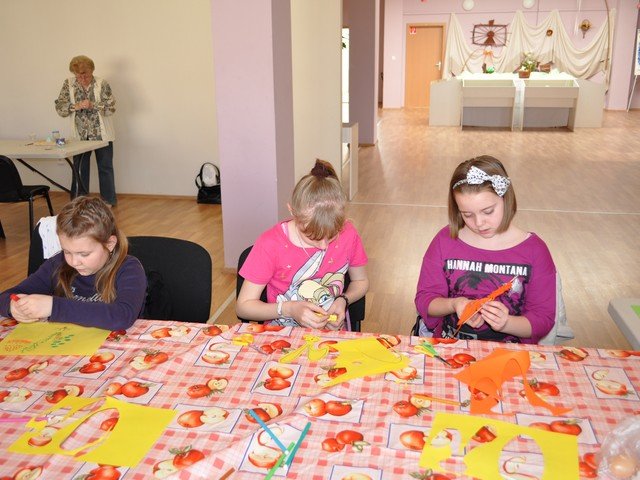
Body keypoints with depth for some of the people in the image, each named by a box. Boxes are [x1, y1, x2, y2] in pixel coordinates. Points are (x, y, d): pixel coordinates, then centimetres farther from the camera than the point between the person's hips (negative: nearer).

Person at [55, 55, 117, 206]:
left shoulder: (102, 84, -6)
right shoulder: (68, 84, 1)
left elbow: (111, 108, -11)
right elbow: (59, 108, -3)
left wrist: (92, 105, -24)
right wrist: (76, 106, -19)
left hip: (101, 134, -2)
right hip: (80, 135, 3)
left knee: (105, 168, 5)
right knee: (80, 169, 9)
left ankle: (109, 200, 16)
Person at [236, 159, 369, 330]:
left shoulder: (347, 233, -9)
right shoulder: (271, 244, -16)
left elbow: (361, 281, 9)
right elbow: (243, 306, -9)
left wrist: (343, 300, -11)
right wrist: (290, 310, -22)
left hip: (333, 330, 3)